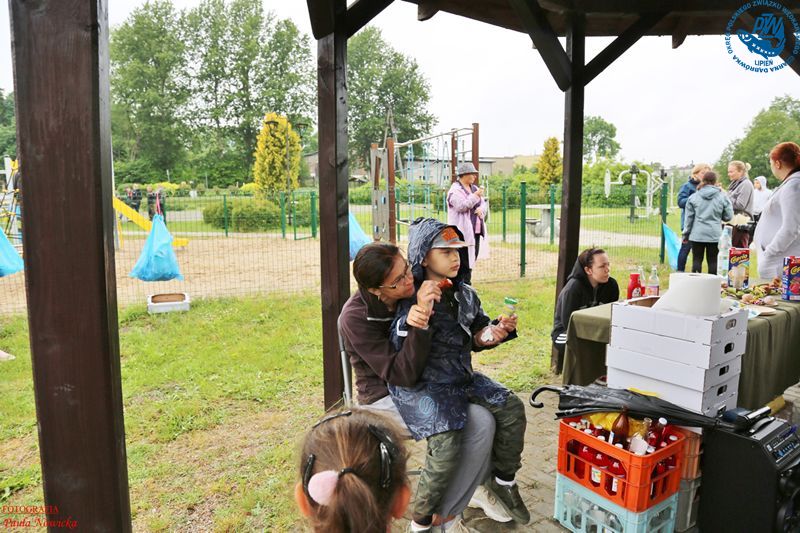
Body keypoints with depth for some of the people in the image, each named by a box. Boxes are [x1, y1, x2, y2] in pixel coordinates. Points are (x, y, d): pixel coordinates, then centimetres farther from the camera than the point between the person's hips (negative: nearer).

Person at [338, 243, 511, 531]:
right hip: (387, 398, -6)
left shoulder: (413, 292, -9)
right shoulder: (356, 318, -24)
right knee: (480, 422, -21)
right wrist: (421, 321, -40)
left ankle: (476, 485, 14)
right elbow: (402, 375, -28)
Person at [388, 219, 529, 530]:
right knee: (447, 440, -25)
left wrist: (499, 330, -3)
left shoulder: (465, 295, 6)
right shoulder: (410, 298, -13)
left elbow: (478, 338, 18)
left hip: (460, 375, 7)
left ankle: (503, 480, 22)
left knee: (512, 408, -3)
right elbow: (402, 354, -22)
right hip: (420, 383, -7)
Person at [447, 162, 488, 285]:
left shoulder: (474, 188, 18)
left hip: (476, 231, 8)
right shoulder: (455, 190, -7)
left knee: (471, 260, 11)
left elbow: (484, 204, 17)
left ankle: (467, 285, 20)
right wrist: (476, 195, -17)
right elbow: (461, 206, -21)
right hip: (463, 232, -8)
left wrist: (481, 209, -6)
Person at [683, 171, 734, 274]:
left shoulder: (694, 197, 1)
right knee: (713, 261, 4)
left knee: (697, 260, 5)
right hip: (715, 235, 0)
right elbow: (728, 216, 3)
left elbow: (689, 218, 3)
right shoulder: (722, 197, -1)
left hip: (697, 234, 0)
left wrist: (686, 234, 8)